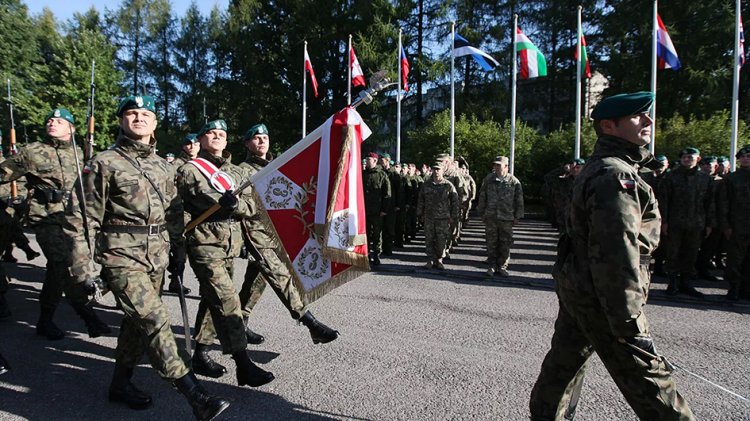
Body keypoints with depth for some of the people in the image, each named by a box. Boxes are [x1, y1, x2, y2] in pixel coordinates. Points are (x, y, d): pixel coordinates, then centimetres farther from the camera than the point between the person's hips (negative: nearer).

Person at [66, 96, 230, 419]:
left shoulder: (163, 167, 13)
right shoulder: (104, 163, -3)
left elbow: (175, 214, 19)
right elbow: (83, 220, -5)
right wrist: (82, 269, -8)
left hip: (157, 256, 6)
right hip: (122, 256, -6)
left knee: (138, 321, 15)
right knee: (155, 320, -14)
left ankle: (121, 384, 35)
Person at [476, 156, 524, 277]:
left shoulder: (514, 181, 0)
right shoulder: (488, 180, 4)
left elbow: (519, 200, 3)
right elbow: (482, 197, 9)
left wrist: (517, 217, 2)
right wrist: (482, 214, 7)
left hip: (507, 218, -1)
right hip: (490, 217, 1)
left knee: (505, 244, 4)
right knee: (491, 243, 6)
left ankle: (502, 267, 16)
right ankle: (492, 266, 17)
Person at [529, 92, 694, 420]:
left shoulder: (596, 169, 14)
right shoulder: (616, 176, -19)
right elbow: (616, 255, -26)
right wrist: (630, 322, -23)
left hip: (574, 287, 10)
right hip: (600, 297, -10)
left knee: (564, 362, 20)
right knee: (648, 378, 1)